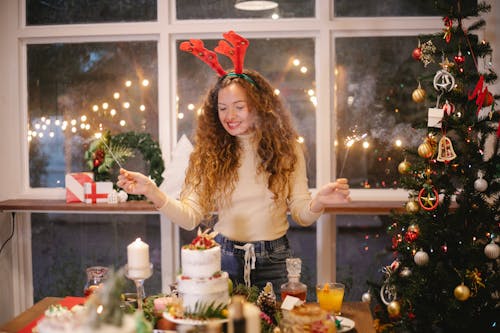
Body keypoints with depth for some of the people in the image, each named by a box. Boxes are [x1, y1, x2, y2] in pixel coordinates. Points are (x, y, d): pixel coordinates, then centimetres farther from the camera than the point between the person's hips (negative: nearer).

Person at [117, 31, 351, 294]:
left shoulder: (286, 150, -2)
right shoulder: (209, 153, -3)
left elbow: (301, 216, -2)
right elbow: (190, 217, -9)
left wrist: (319, 202, -24)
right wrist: (151, 192, -23)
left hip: (273, 261, 0)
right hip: (224, 258, 0)